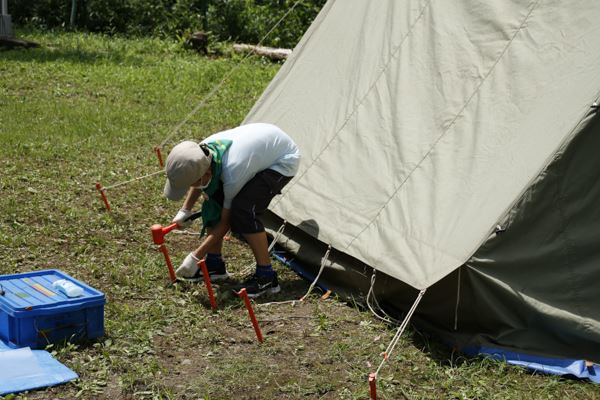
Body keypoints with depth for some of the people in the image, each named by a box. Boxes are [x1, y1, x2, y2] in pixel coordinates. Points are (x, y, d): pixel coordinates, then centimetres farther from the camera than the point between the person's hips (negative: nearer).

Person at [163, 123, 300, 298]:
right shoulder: (202, 150, -20)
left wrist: (196, 257, -20)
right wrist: (185, 210, -1)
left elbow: (226, 221, -24)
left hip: (283, 161, -8)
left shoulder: (232, 173, -39)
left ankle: (266, 276, -14)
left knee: (242, 209, -26)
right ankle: (214, 264, 13)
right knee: (213, 201, -3)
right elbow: (200, 181, 7)